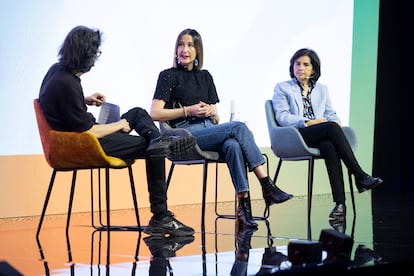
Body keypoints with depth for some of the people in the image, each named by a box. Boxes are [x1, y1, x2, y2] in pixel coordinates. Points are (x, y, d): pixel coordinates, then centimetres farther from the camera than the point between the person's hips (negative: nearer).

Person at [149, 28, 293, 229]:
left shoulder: (205, 76, 22)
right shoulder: (168, 76, 6)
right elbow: (154, 114, -5)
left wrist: (212, 112, 0)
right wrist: (188, 110, -10)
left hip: (210, 130, 5)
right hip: (186, 134, -4)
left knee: (232, 145, -34)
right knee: (239, 127, -28)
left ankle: (243, 206, -40)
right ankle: (267, 186, -29)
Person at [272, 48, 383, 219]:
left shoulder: (322, 89, 27)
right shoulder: (282, 88, 13)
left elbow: (331, 115, 18)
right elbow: (282, 117, 0)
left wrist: (336, 122, -7)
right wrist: (308, 122, -13)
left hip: (320, 138, 3)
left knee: (329, 146, -36)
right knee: (331, 127, -32)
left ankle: (340, 203, -45)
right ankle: (360, 176, -33)